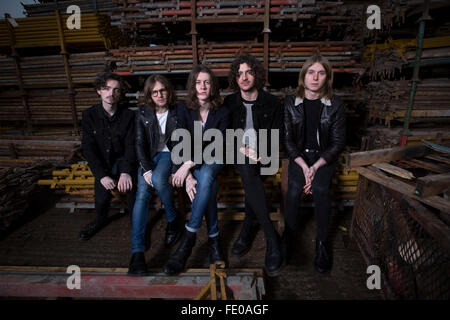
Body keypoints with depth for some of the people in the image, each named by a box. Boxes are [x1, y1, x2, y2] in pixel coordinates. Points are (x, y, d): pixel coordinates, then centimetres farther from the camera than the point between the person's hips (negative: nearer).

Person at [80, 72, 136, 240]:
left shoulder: (128, 115, -5)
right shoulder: (89, 115, -3)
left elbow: (131, 146, -11)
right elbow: (88, 148, -8)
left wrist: (126, 172, -28)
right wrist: (102, 175, -20)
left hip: (122, 160, -1)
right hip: (101, 162, 1)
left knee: (128, 182, -29)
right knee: (102, 198, -16)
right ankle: (100, 220, 19)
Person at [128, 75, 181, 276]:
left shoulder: (178, 112, 3)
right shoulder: (142, 114, 7)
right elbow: (140, 143, 0)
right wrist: (146, 169, -15)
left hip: (168, 154, -1)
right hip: (148, 157, 2)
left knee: (158, 180, -35)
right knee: (142, 194, -23)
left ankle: (172, 221, -9)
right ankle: (137, 252, -28)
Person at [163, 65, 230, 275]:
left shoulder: (221, 112, -3)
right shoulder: (184, 108, -3)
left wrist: (189, 165, -24)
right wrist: (188, 176, -24)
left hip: (212, 160, 0)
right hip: (189, 162, 1)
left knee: (205, 177, -35)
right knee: (209, 186, -31)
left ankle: (189, 238, -27)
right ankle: (213, 238, -18)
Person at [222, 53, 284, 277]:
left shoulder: (272, 103, 5)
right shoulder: (229, 103, 9)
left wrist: (261, 152, -17)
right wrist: (244, 150, -13)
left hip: (264, 157, 0)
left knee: (249, 174, -33)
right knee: (249, 173, -33)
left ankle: (246, 230, -17)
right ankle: (272, 238, -32)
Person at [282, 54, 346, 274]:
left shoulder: (335, 104, -4)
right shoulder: (291, 102, -3)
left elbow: (338, 142, -3)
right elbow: (287, 140, -4)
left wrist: (316, 167, -16)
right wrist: (304, 167, -16)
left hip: (324, 156, 0)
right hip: (299, 155, 1)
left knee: (320, 188, -27)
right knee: (294, 188, -26)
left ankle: (322, 242, -9)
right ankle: (288, 235, -5)